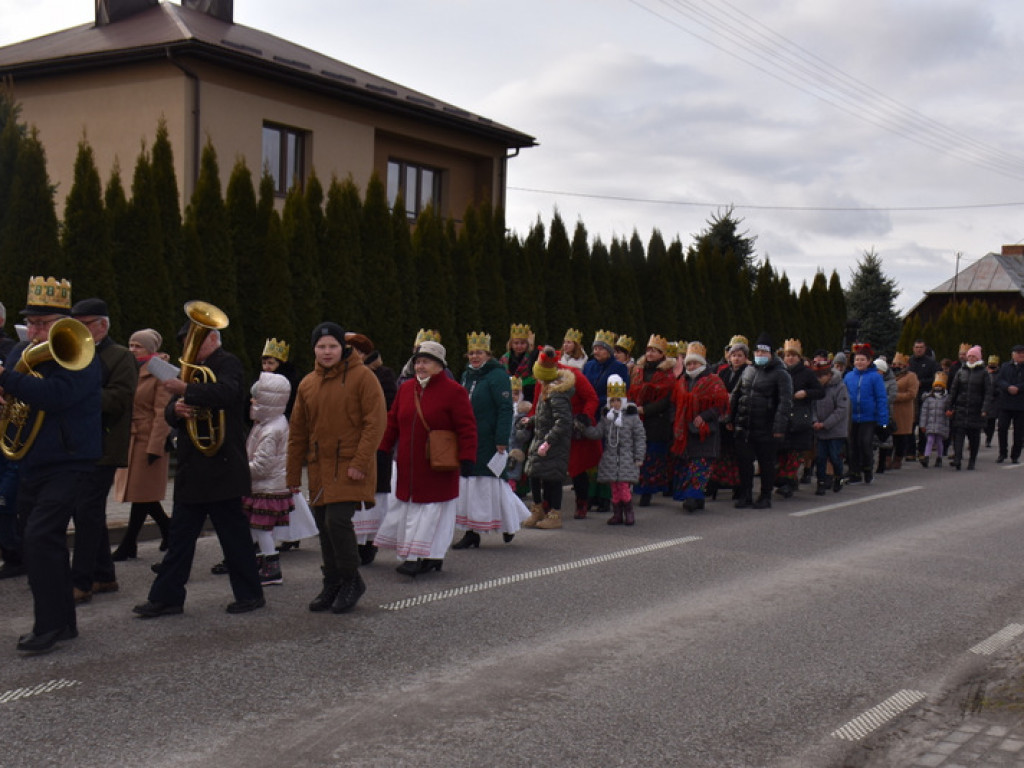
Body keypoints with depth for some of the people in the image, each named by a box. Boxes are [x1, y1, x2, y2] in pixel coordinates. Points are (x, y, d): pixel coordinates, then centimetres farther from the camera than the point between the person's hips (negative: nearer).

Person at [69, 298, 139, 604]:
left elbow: (119, 400, -17)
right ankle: (104, 576, 21)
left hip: (102, 449, -8)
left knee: (87, 512, -9)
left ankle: (81, 583, -6)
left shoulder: (120, 357, -4)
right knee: (88, 512, 11)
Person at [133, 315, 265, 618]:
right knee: (180, 536, 9)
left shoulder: (228, 363, -5)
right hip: (192, 469, 8)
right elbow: (171, 414, 14)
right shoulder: (193, 368, 19)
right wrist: (176, 409, -8)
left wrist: (185, 390, -29)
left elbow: (226, 393, -27)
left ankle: (250, 594, 11)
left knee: (234, 534, 0)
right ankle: (166, 597, 14)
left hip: (221, 466, -8)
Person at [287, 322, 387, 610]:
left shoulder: (362, 376, -5)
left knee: (338, 520, -15)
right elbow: (297, 432, 15)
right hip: (320, 467, 6)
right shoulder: (307, 384, 11)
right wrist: (293, 473, 12)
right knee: (324, 525, 9)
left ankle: (351, 580, 5)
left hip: (349, 466, -6)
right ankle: (332, 584, 23)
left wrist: (360, 462, -17)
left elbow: (375, 422, -10)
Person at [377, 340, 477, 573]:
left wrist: (467, 458, -19)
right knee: (407, 510, 8)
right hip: (409, 468, 6)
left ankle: (427, 557, 2)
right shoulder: (405, 389, 9)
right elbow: (392, 423, 15)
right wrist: (382, 450, 10)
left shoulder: (454, 392, -8)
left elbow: (467, 429, -12)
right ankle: (415, 558, 17)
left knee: (432, 511, -2)